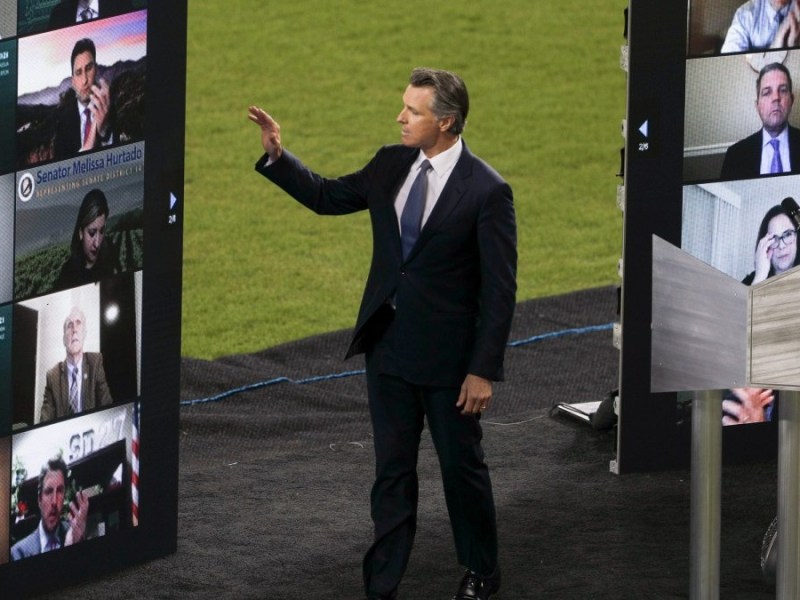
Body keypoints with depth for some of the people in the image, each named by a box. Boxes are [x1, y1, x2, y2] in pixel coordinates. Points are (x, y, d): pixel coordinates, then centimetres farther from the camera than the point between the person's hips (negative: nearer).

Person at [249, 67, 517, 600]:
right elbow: (328, 197, 17)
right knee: (392, 470, 11)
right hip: (389, 348, 5)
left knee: (461, 465, 10)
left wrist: (485, 370, -17)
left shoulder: (487, 191, -16)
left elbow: (499, 290, -15)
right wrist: (277, 156, 3)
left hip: (448, 356, -5)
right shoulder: (392, 165, 1)